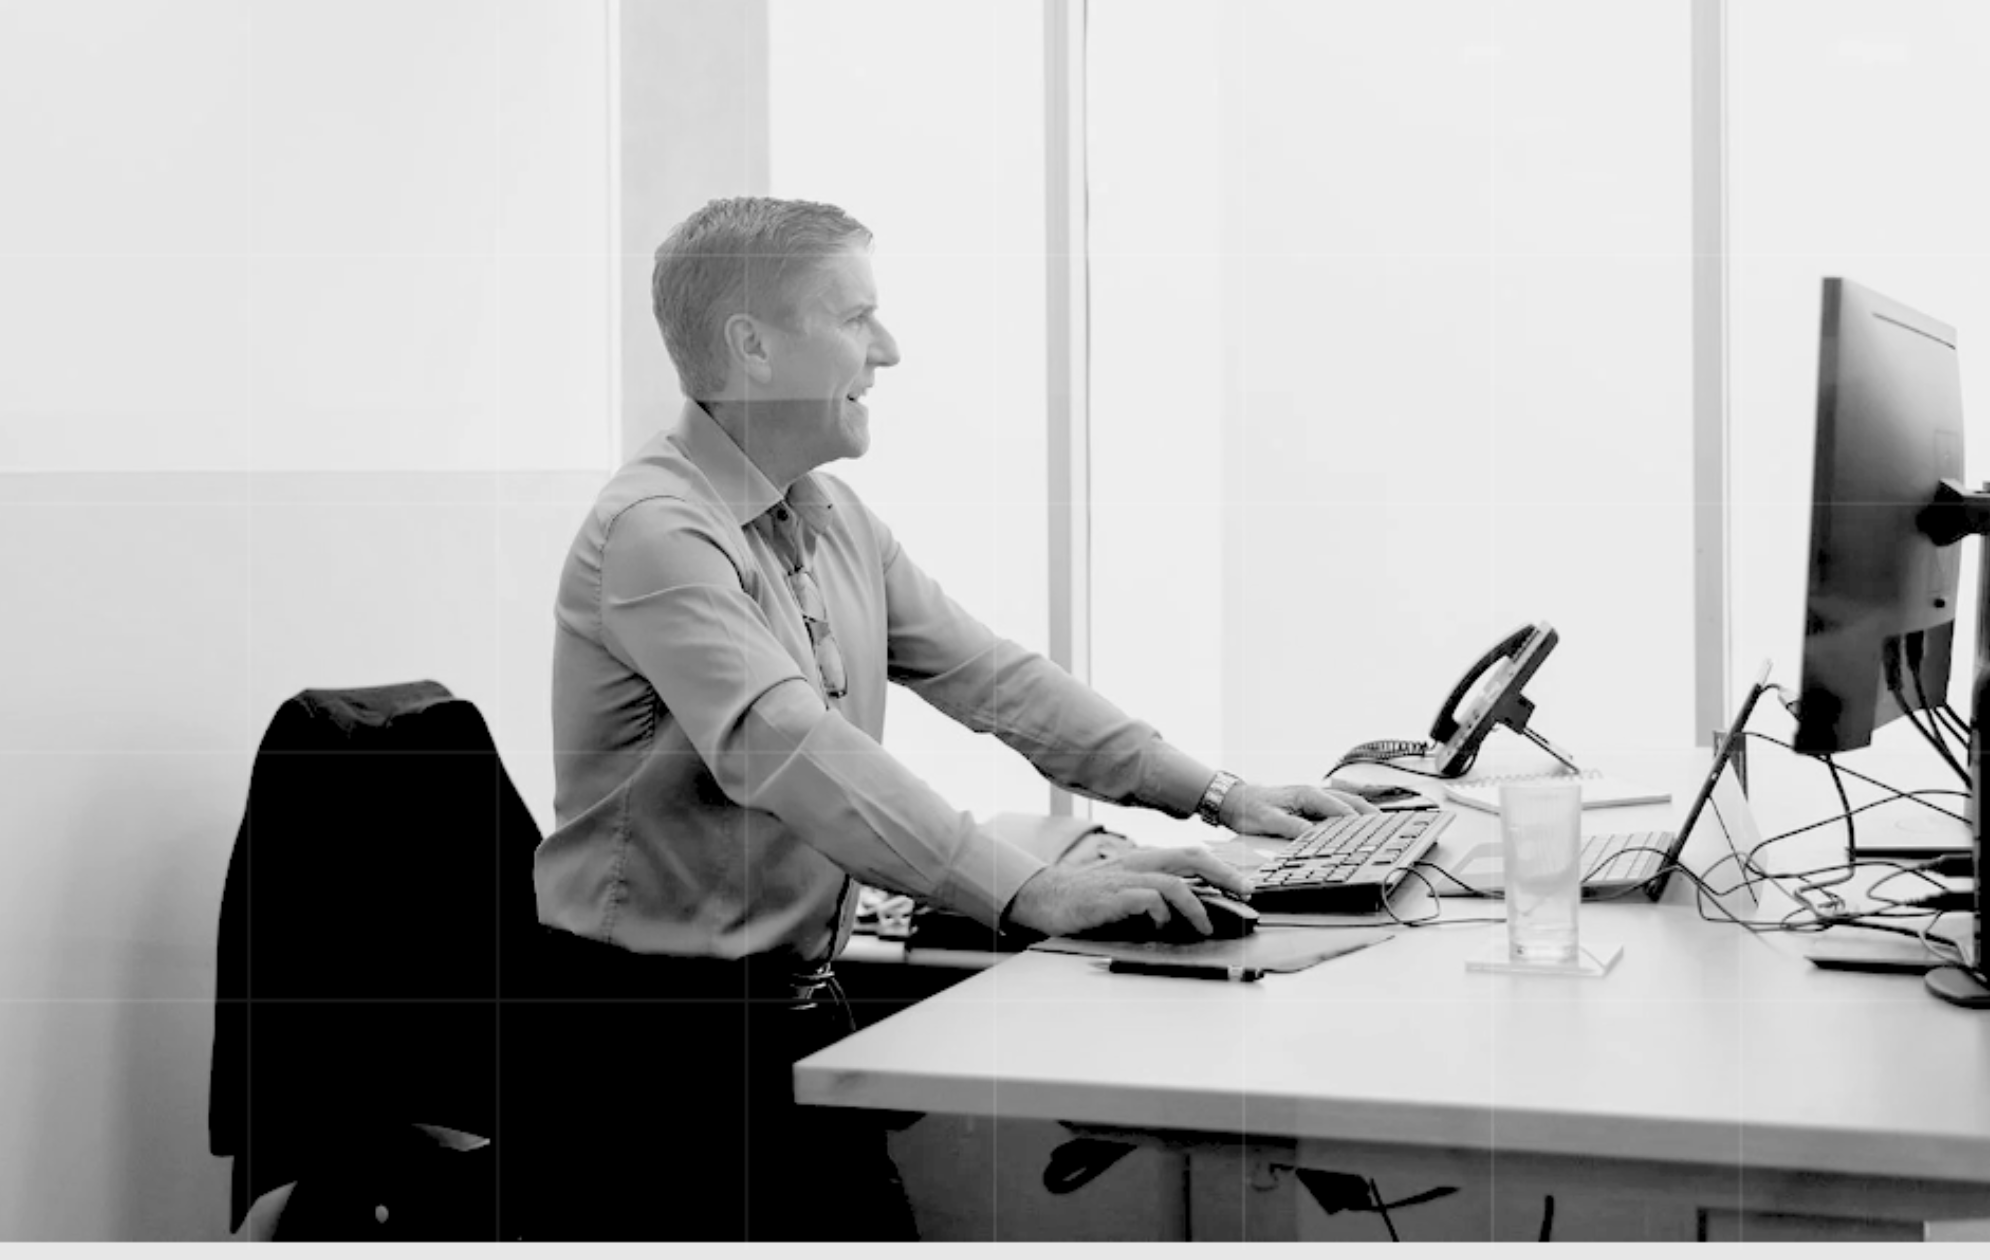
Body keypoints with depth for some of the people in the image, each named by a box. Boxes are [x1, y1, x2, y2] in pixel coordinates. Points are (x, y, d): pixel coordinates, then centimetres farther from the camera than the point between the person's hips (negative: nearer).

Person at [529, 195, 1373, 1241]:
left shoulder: (834, 518, 11)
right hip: (663, 1019, -8)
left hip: (800, 995, 8)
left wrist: (1213, 794, 6)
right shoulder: (660, 532, -18)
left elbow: (983, 672, 13)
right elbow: (789, 752, -30)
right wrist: (1033, 893, -35)